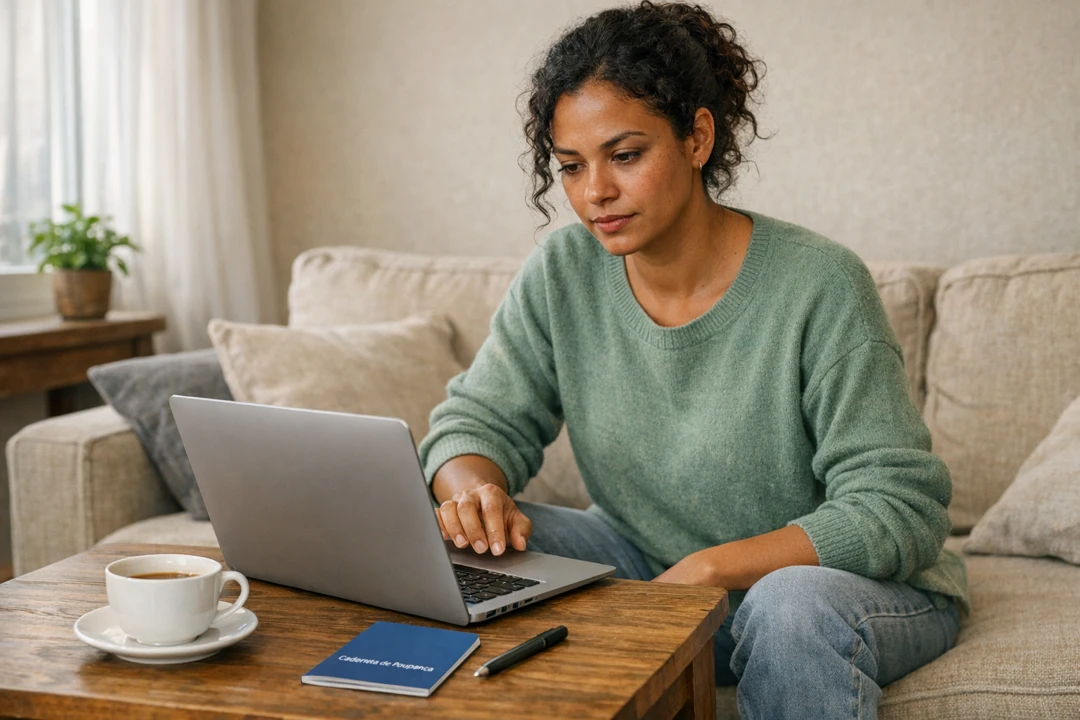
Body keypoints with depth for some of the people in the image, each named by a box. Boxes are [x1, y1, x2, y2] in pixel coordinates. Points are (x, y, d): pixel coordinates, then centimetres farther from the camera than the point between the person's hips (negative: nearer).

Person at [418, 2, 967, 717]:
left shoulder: (819, 286, -21)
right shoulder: (562, 274, -7)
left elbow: (898, 510, -21)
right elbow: (478, 420, -1)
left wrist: (708, 569, -30)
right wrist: (475, 487, -26)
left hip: (859, 583, -4)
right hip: (651, 565, 5)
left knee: (795, 609, -37)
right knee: (475, 549, -14)